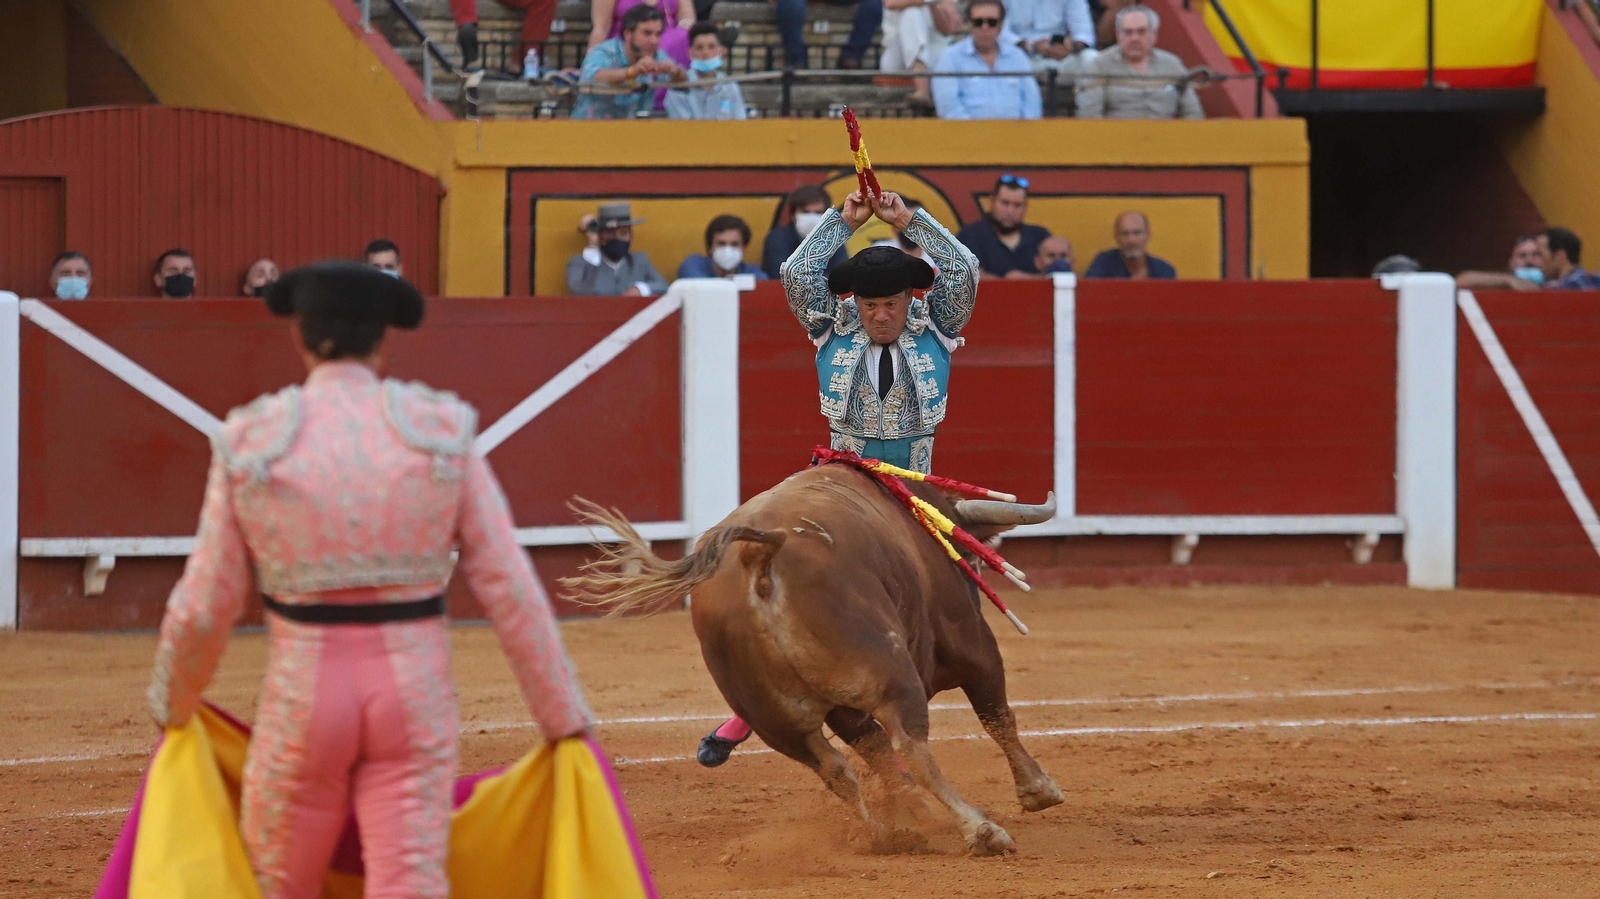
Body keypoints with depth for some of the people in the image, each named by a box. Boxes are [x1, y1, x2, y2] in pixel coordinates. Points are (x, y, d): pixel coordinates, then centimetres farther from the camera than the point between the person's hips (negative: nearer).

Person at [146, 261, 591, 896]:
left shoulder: (252, 442, -4)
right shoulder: (441, 432, -3)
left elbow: (204, 606, 0)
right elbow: (509, 587, -4)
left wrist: (171, 707, 19)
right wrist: (563, 718, 5)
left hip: (303, 696, 0)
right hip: (413, 695, 0)